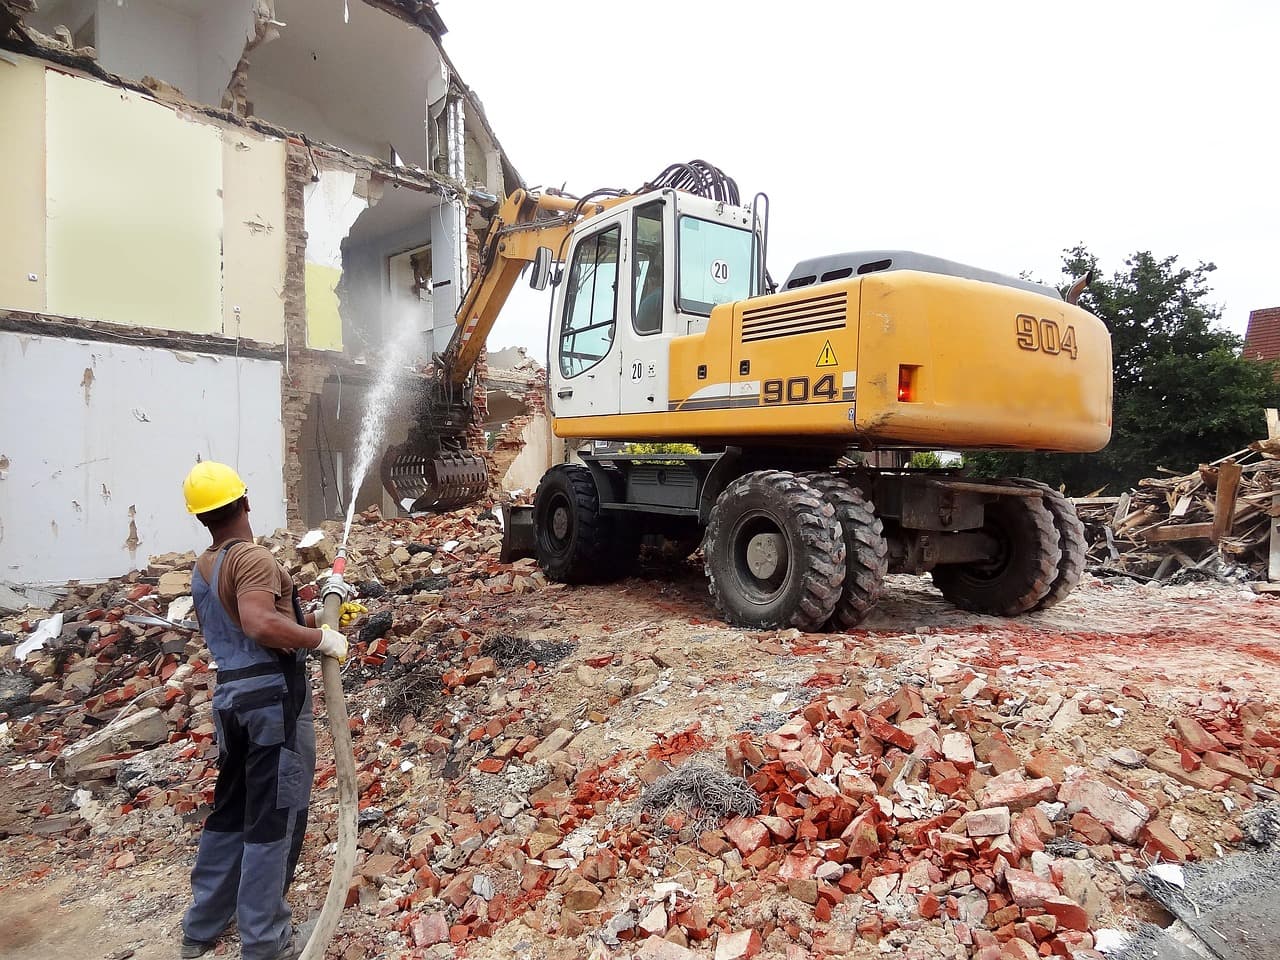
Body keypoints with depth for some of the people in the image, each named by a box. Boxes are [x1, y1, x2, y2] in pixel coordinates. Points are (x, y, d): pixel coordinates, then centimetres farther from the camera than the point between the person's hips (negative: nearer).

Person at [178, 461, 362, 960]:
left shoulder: (202, 570, 15)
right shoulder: (252, 557, -14)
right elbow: (262, 626, -30)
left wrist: (324, 616, 20)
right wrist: (322, 638, -18)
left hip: (231, 694, 9)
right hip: (273, 694, -8)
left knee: (230, 811, 21)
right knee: (273, 819, 3)